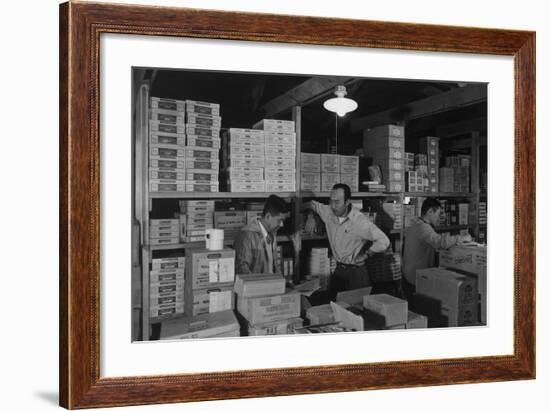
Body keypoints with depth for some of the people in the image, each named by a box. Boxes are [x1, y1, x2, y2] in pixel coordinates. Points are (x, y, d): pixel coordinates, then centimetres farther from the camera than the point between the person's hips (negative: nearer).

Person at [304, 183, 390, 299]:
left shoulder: (360, 221, -18)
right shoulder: (328, 212, -3)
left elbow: (384, 241, -22)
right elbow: (312, 205, 19)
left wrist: (365, 255, -14)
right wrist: (310, 216, -1)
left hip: (356, 272, -5)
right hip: (338, 270, 5)